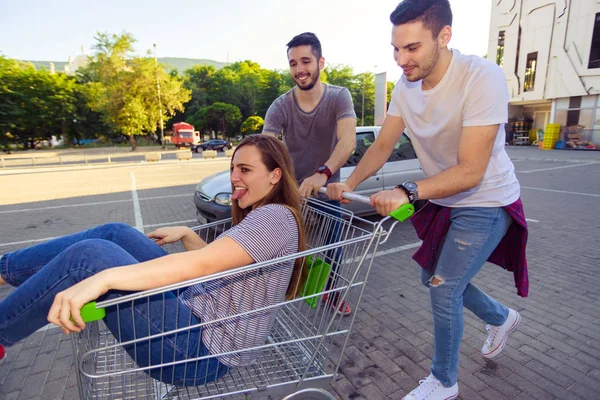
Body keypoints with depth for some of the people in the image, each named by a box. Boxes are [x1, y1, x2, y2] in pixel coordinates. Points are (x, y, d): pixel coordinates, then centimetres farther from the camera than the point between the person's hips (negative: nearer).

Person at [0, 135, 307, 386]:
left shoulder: (276, 217, -17)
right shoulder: (260, 216, 13)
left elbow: (203, 264, -30)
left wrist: (103, 278, -35)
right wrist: (186, 234, 11)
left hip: (202, 349, -9)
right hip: (194, 308, 9)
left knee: (88, 256, -17)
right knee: (115, 234, 4)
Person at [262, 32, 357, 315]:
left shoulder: (339, 97, -16)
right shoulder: (280, 107, -16)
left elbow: (348, 140, -33)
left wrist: (322, 174, -51)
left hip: (327, 192, 1)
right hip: (290, 192, 0)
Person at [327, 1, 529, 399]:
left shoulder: (482, 77, -27)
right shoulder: (406, 85, -7)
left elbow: (470, 172, -31)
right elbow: (382, 147, -4)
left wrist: (406, 192, -43)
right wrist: (350, 182, -20)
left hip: (485, 204, -7)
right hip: (441, 201, 7)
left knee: (443, 290, -5)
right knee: (434, 277, 18)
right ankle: (501, 317, 48)